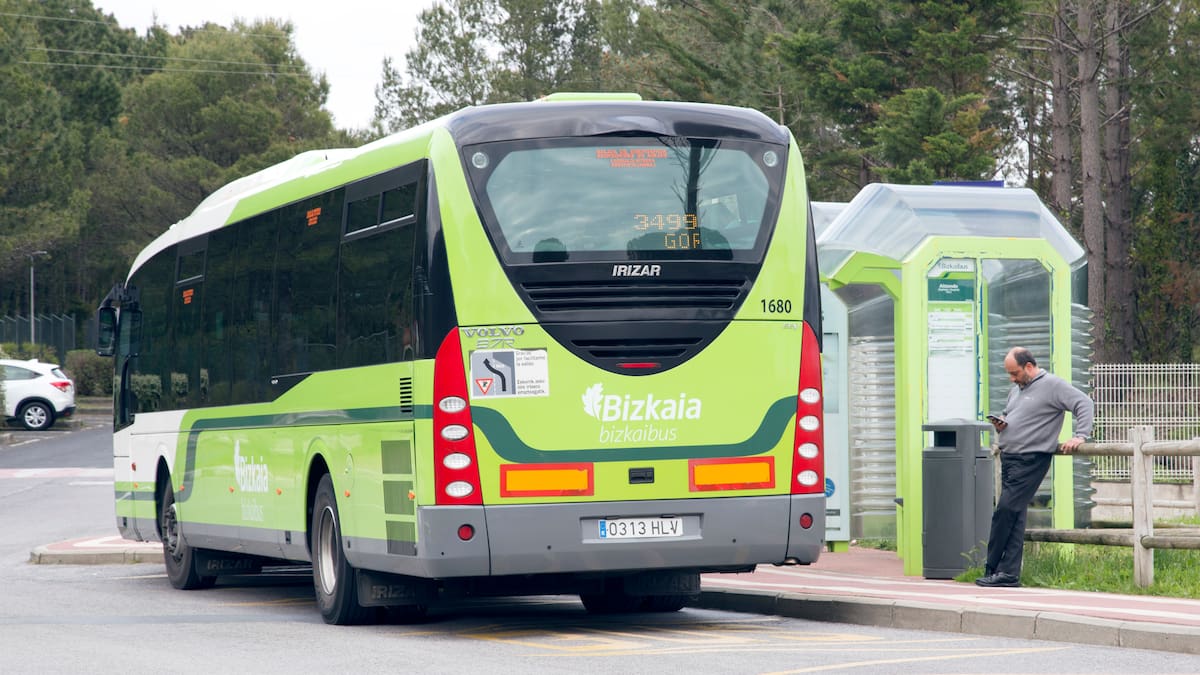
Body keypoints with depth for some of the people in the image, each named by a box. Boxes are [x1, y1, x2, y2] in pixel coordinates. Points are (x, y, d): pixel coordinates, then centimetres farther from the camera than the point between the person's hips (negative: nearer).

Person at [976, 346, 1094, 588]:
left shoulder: (1052, 386, -4)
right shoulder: (1016, 391, 21)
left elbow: (1085, 404, -8)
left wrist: (1079, 436, -17)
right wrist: (1000, 424, 10)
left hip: (1030, 460, -8)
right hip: (1009, 459, 8)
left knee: (1006, 510, -12)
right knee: (1015, 516, 5)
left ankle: (992, 569, -6)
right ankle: (1009, 573, 4)